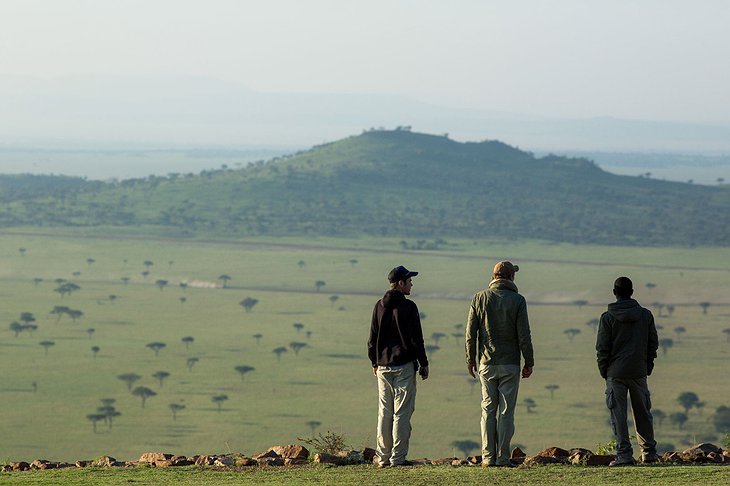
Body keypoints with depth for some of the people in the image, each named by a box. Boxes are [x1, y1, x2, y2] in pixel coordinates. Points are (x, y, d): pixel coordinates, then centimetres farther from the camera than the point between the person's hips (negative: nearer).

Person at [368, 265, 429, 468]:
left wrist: (375, 363, 20)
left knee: (384, 412, 10)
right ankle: (398, 457, -5)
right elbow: (416, 339, -10)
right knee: (402, 411, -2)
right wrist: (423, 364, -2)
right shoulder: (408, 307, -9)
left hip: (383, 366, 5)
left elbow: (372, 338, 11)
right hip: (404, 366, -5)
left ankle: (383, 457, 10)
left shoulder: (379, 306, 7)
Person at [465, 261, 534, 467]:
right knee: (506, 411, 1)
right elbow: (524, 334, -7)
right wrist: (529, 362, 0)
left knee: (488, 410, 7)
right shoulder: (517, 300, -5)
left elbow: (470, 333, 2)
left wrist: (470, 360, 12)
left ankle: (488, 457, 4)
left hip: (486, 363, 2)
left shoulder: (479, 298, 2)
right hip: (510, 363, -2)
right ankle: (503, 457, -2)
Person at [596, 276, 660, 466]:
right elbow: (653, 343, 6)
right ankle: (649, 452, 19)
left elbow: (602, 348, -7)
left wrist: (604, 371, 4)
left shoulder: (608, 317, -7)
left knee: (618, 414, -1)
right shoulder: (645, 315, 3)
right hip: (639, 372, 3)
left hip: (616, 372, -3)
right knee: (643, 413, 14)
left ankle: (624, 454, -6)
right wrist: (647, 367, 15)